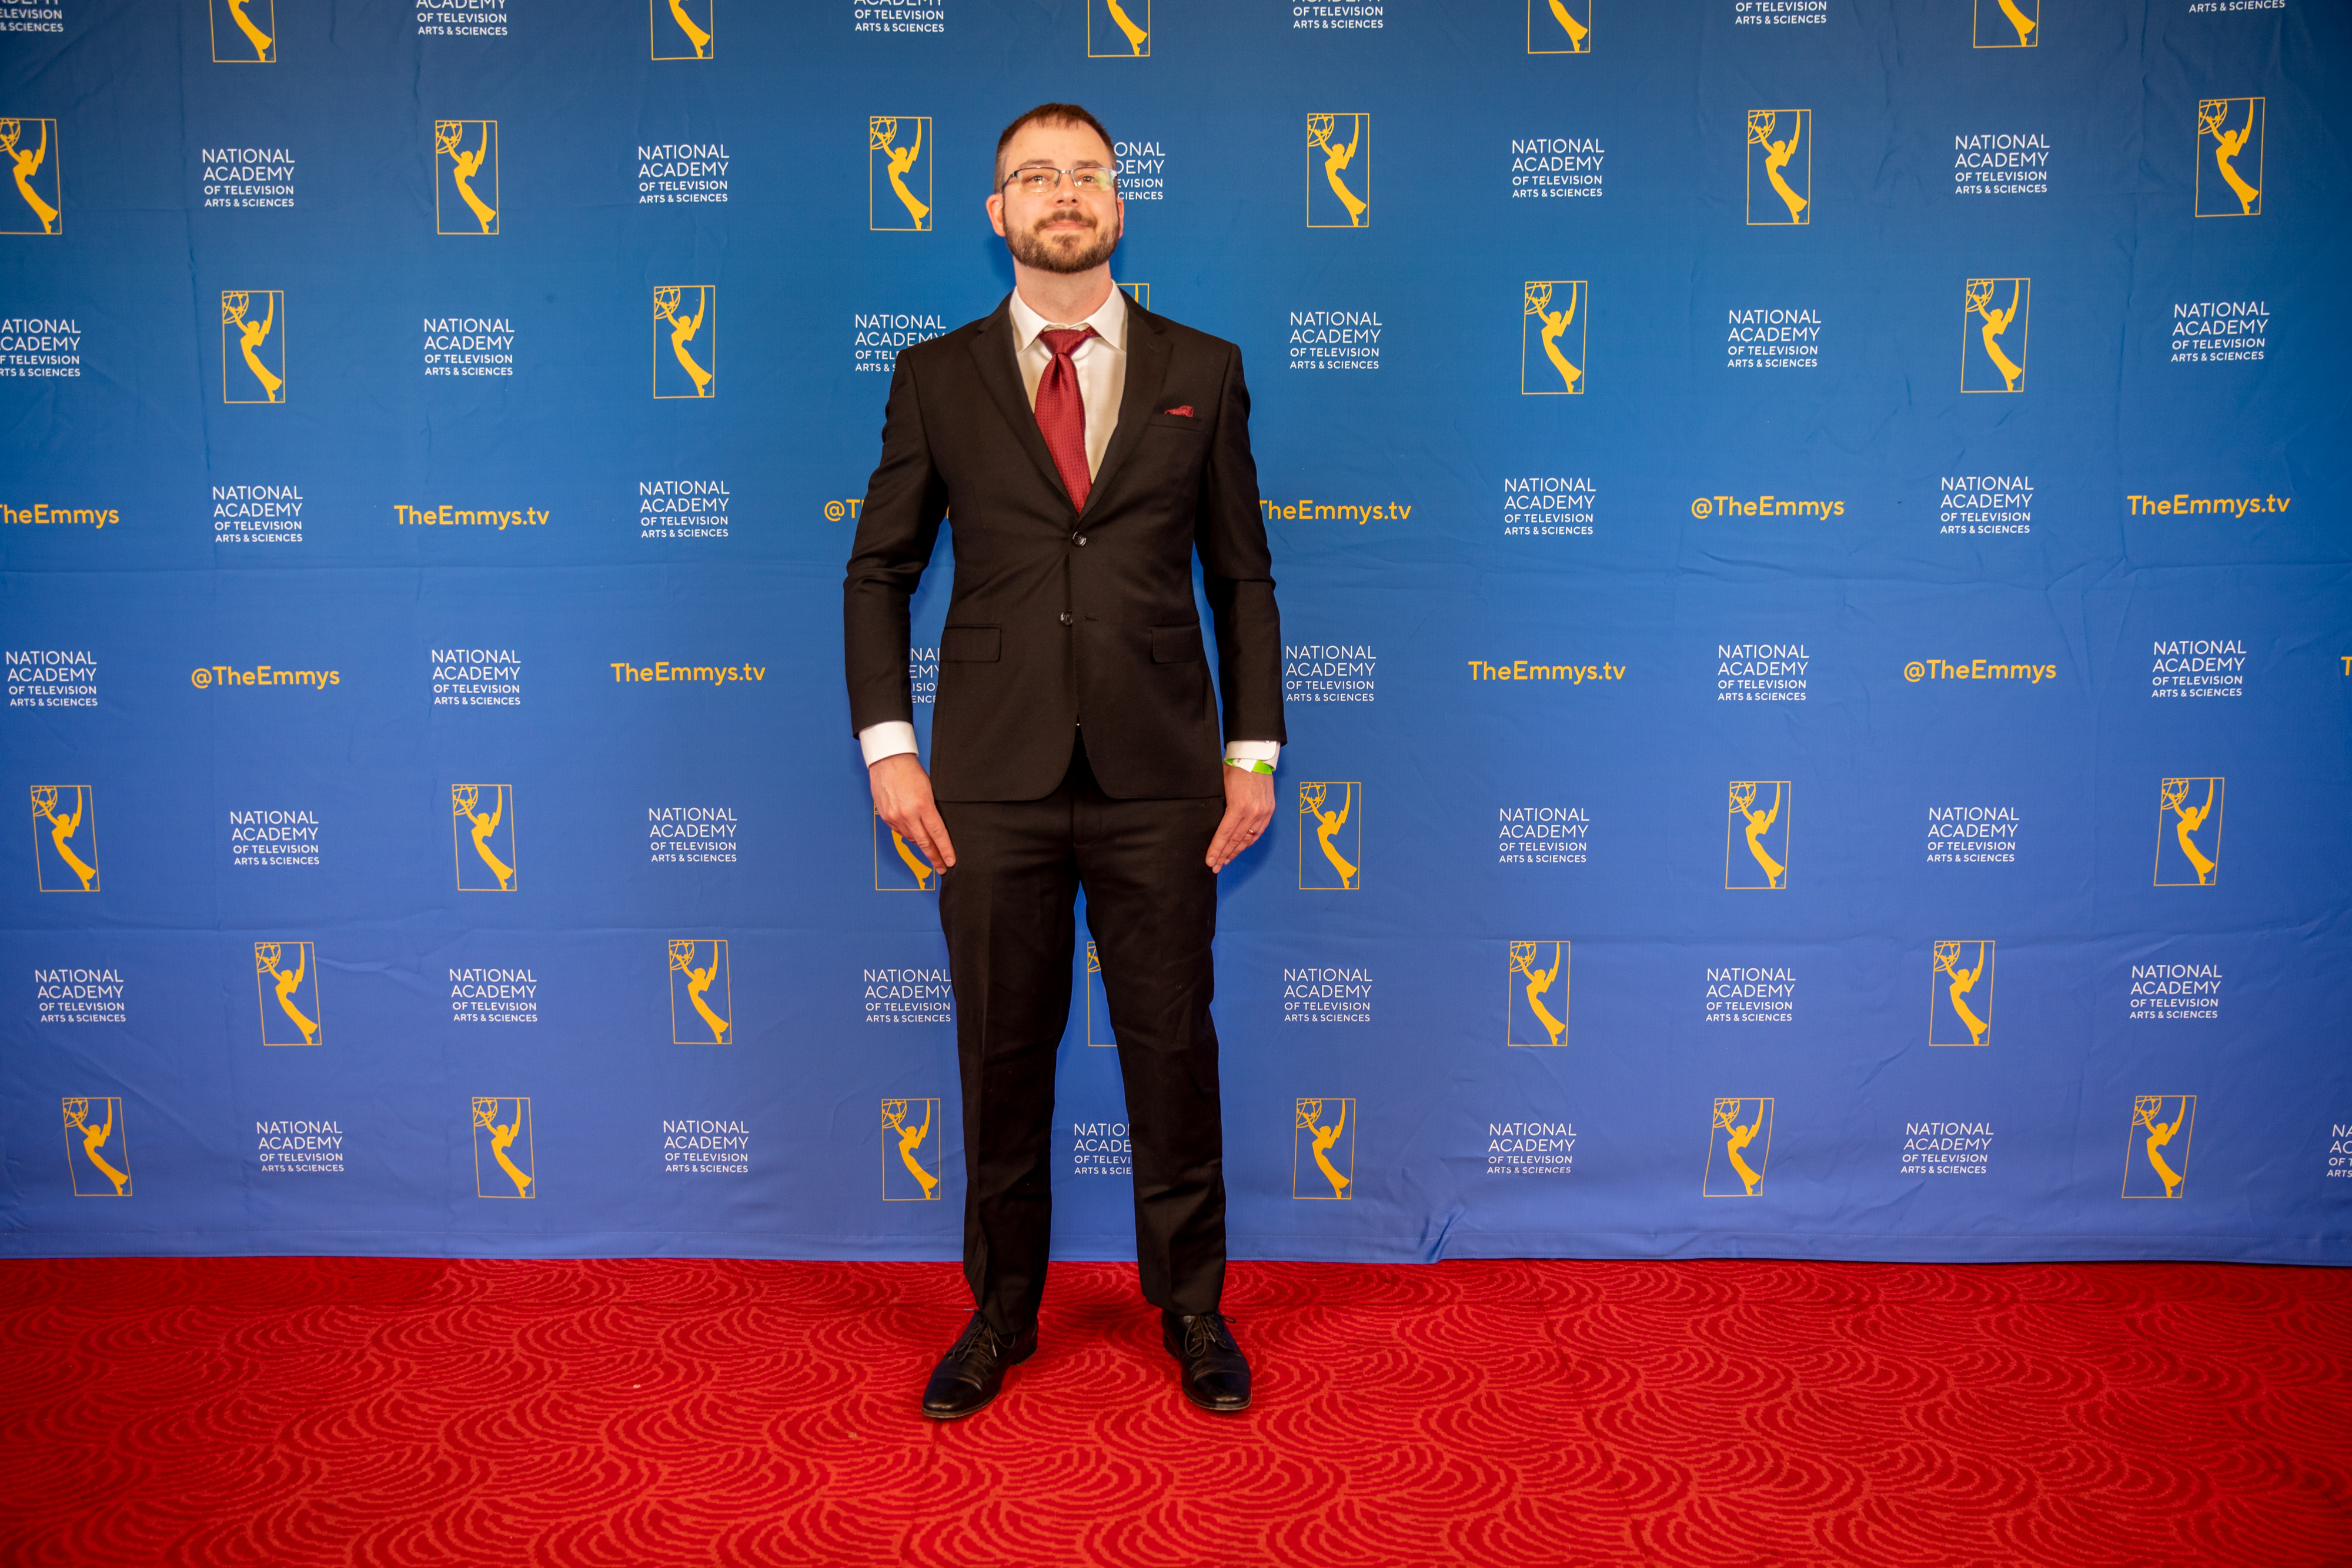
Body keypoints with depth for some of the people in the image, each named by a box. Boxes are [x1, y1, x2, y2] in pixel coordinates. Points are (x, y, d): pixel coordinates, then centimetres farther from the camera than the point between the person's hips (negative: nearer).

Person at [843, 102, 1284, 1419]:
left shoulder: (1202, 371, 7)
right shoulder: (937, 378, 7)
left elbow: (1243, 576, 8)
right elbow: (879, 572, 9)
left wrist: (1255, 752, 1)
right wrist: (889, 747, -2)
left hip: (1161, 780, 0)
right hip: (994, 781, 0)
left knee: (1176, 1052, 8)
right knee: (1002, 1060, 9)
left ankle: (1193, 1311, 26)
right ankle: (1002, 1318, 27)